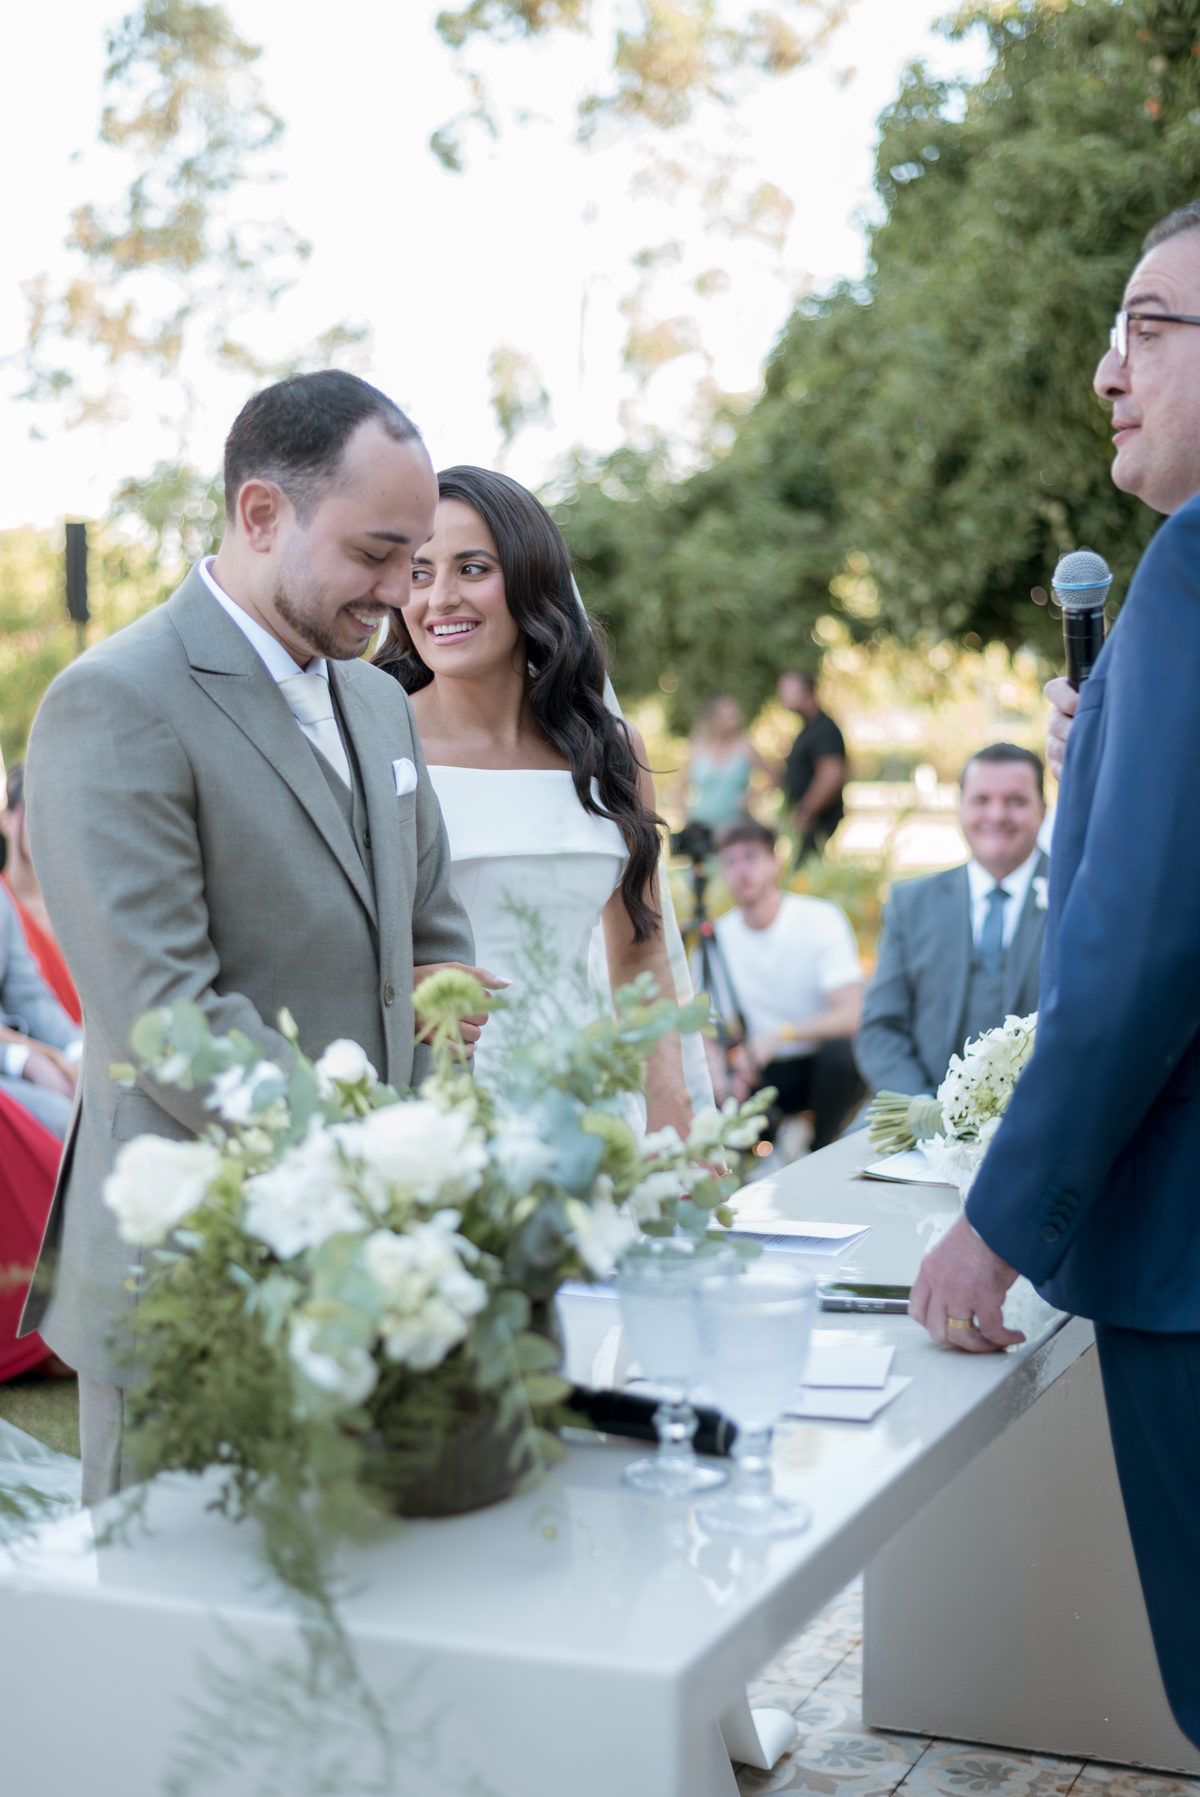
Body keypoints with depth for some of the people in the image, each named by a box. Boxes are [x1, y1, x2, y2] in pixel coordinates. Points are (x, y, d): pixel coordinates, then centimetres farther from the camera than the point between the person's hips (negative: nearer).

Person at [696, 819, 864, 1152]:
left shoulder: (821, 919, -12)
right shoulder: (717, 938, -2)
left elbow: (850, 1015, -22)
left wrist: (780, 1034, -35)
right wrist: (719, 1072, -23)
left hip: (827, 1063, -2)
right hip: (768, 1073, 2)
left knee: (841, 1050, -36)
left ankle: (821, 1150, -7)